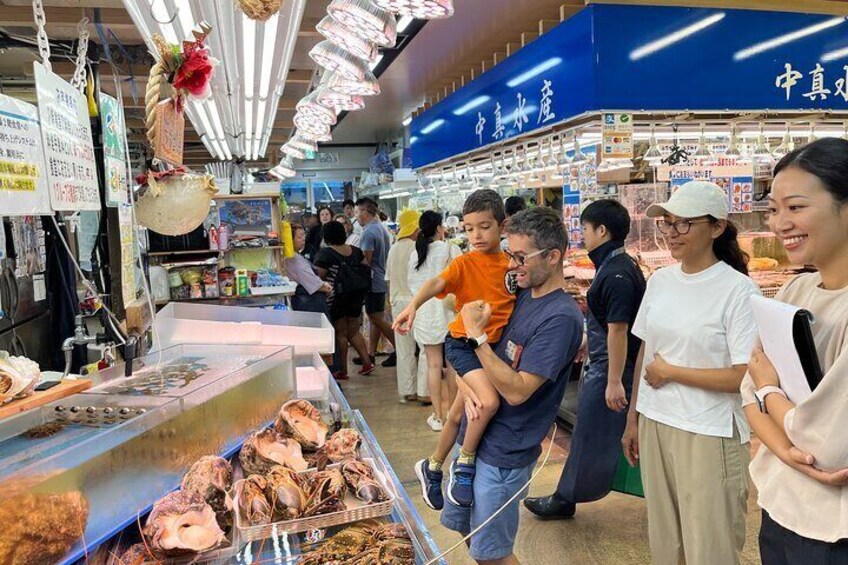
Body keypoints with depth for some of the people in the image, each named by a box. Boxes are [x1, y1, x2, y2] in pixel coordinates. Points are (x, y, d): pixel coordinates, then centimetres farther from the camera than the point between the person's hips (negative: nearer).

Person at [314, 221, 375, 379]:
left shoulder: (325, 254, -12)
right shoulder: (355, 251, 6)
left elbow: (317, 276, -17)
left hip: (336, 299, -6)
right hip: (356, 296, 6)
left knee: (340, 333, 4)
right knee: (354, 332, 17)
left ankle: (342, 370, 10)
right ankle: (367, 363, 12)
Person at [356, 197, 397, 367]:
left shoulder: (369, 232, -19)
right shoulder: (382, 229, 12)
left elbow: (365, 261, -20)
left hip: (373, 281, -10)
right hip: (381, 280, 10)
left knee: (378, 320, -2)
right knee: (375, 318, 13)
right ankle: (371, 354, 20)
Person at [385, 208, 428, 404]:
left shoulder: (393, 249, 6)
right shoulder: (416, 248, -14)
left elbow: (389, 278, 11)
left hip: (398, 301, 7)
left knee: (404, 349, 11)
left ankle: (407, 391, 18)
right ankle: (424, 391, 5)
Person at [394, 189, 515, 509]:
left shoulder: (512, 264, 1)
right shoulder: (465, 263, -13)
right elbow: (436, 283, -30)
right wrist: (413, 306, -47)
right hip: (464, 343, -5)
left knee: (458, 414, 18)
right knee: (488, 401, -27)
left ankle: (433, 468, 40)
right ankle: (465, 463, -2)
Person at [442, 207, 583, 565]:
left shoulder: (561, 317, -22)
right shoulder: (521, 295, 3)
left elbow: (517, 390, -25)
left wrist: (477, 334, -25)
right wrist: (468, 388, -10)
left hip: (503, 454, -8)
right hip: (475, 437, 8)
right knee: (460, 526, 24)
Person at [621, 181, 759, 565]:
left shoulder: (739, 291, -13)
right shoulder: (659, 280, 4)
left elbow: (746, 376, -18)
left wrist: (670, 372, -12)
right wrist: (633, 420, 12)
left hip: (708, 436, -5)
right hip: (654, 426, 6)